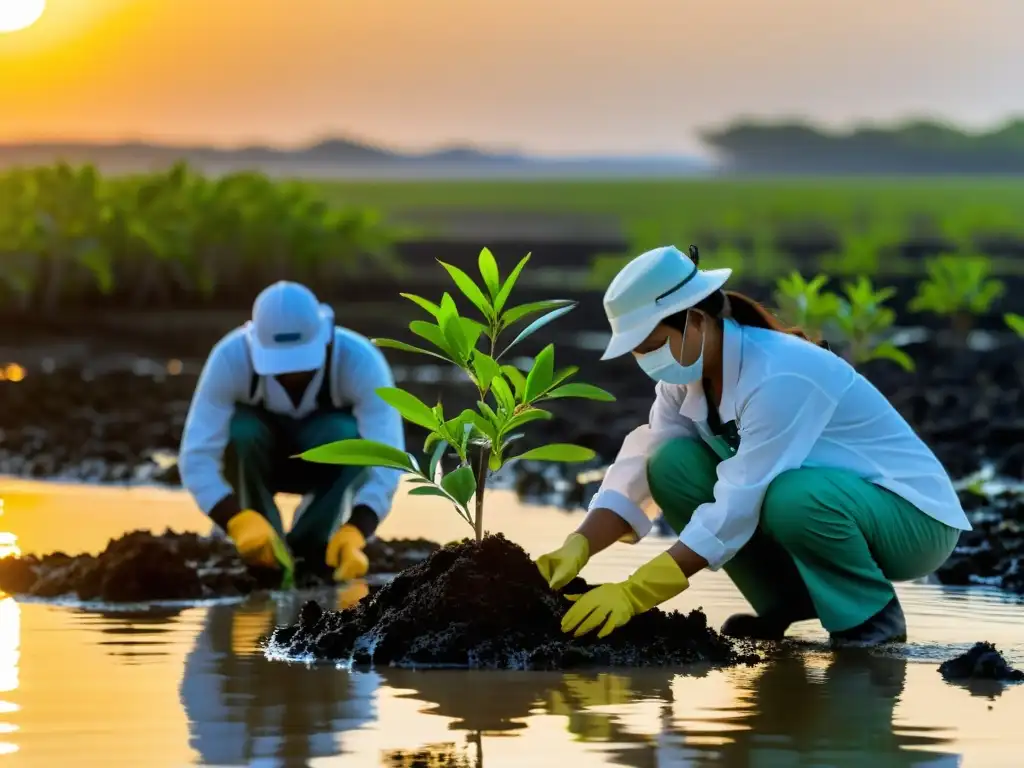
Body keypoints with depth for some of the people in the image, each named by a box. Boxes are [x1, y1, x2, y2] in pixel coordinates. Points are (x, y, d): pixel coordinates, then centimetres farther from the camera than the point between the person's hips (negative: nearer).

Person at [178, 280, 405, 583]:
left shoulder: (360, 361, -33)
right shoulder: (230, 358, -32)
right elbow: (197, 458, -37)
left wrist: (353, 534, -55)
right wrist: (240, 521, -54)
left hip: (329, 461, -1)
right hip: (261, 459, 1)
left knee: (347, 434, -35)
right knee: (242, 430, -34)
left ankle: (310, 545, -17)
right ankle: (264, 556, -18)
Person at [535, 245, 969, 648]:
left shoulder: (778, 378, -30)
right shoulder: (686, 376, -4)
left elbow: (737, 510, -33)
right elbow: (640, 466, -8)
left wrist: (635, 594, -35)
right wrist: (578, 549, -26)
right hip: (819, 503, 8)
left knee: (791, 498, -40)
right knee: (672, 465, -11)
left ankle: (874, 611, -12)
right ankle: (786, 599, 2)